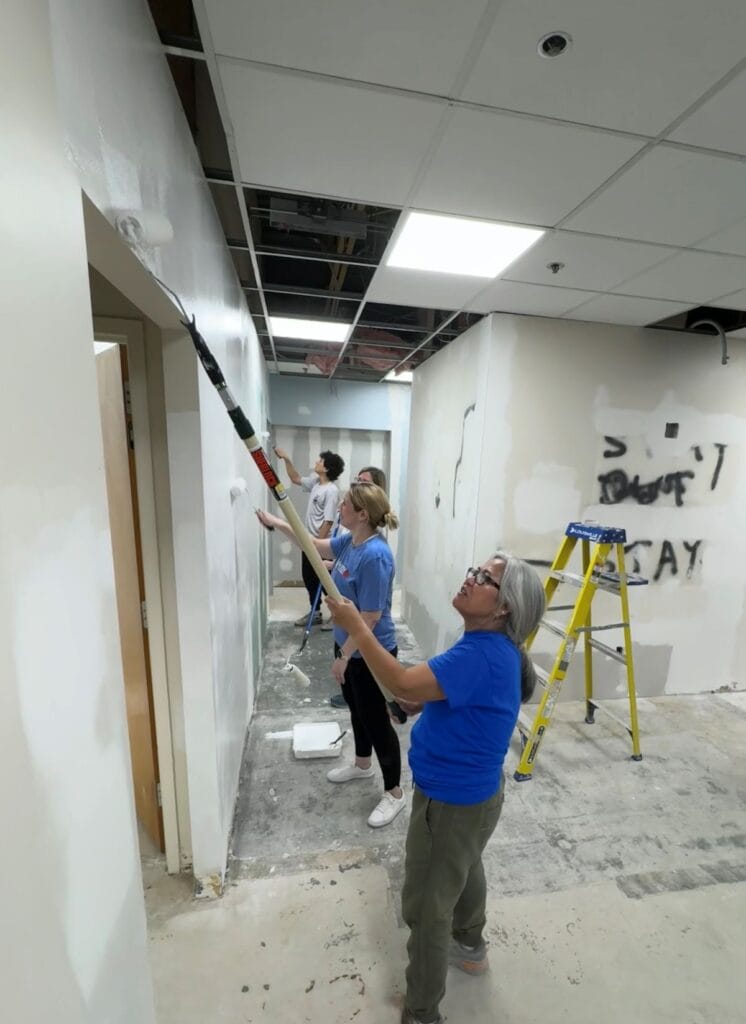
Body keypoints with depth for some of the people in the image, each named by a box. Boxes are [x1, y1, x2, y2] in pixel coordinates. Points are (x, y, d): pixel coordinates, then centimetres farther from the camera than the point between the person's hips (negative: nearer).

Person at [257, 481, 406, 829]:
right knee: (356, 708, 26)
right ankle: (362, 764, 51)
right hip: (349, 645, 9)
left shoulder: (375, 555, -31)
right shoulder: (349, 541, -3)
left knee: (375, 718, 9)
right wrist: (275, 523, 15)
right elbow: (317, 546, 15)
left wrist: (343, 657, -18)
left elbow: (370, 618, -27)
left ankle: (394, 793, 32)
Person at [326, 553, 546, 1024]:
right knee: (464, 868, 34)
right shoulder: (488, 647, -3)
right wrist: (422, 701, -6)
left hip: (453, 801, -9)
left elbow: (405, 685, -39)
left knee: (426, 906, 14)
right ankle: (471, 947, 62)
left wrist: (354, 625, -33)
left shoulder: (483, 655, -34)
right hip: (471, 792, 9)